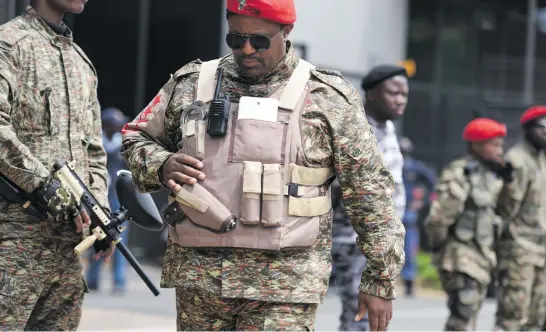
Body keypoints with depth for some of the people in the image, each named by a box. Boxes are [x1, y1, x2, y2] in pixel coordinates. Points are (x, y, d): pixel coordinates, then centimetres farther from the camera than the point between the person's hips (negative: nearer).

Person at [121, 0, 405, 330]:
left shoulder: (328, 99, 1)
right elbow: (136, 138, 20)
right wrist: (161, 165, -4)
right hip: (198, 278, 4)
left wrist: (381, 281, -1)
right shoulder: (191, 84, 9)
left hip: (284, 289, -4)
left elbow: (370, 192, 2)